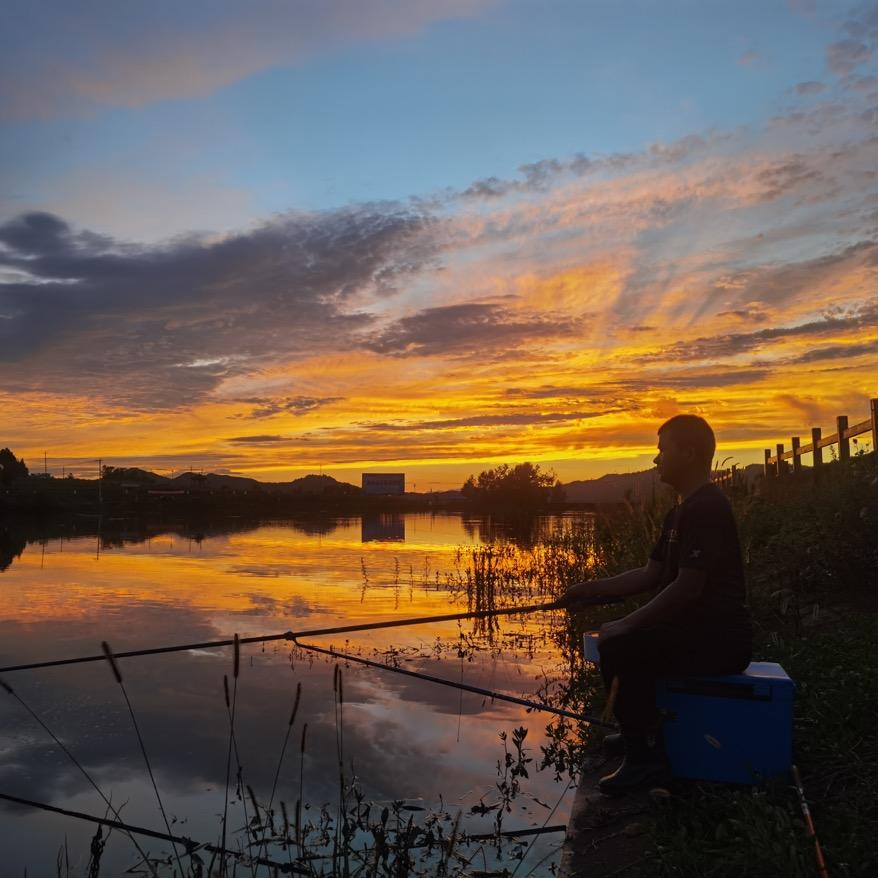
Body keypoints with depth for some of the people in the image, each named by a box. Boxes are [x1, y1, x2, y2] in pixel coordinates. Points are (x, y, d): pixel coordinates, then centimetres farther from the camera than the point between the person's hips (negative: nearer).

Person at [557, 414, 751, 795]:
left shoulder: (707, 507, -19)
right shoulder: (683, 509, 14)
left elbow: (687, 587, -25)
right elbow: (650, 576, 14)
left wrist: (627, 624, -19)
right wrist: (589, 589, 8)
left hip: (718, 638, -11)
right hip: (697, 629, 11)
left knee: (619, 648, -24)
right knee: (617, 639, 16)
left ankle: (646, 758, -11)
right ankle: (643, 729, 27)